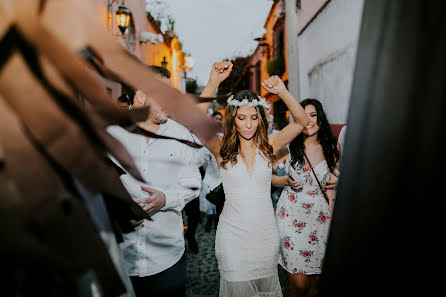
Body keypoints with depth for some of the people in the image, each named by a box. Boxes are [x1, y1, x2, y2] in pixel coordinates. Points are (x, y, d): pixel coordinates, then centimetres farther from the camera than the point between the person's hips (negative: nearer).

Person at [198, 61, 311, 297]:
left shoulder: (268, 145, -1)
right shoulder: (222, 148, -7)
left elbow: (302, 121, -8)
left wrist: (282, 92, -22)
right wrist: (213, 82, -30)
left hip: (266, 231, 3)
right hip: (233, 232, -2)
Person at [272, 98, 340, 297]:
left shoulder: (331, 148, 4)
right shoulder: (288, 146, -3)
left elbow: (337, 175, 17)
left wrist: (336, 182, -3)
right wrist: (287, 181, -13)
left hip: (321, 218, 3)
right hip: (292, 216, -2)